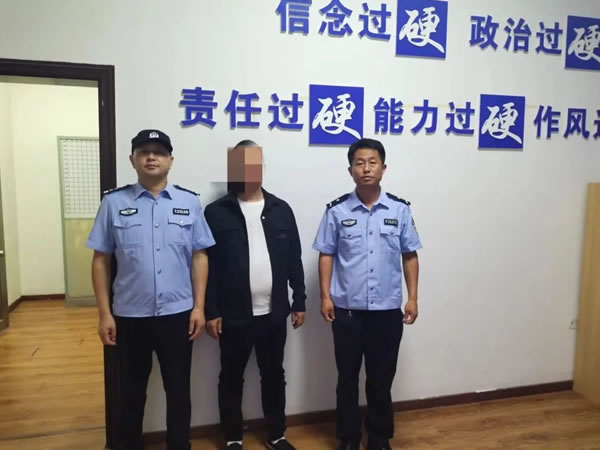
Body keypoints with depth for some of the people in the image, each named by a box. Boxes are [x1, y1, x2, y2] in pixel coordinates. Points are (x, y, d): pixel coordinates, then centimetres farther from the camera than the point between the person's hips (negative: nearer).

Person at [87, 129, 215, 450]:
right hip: (129, 316, 0)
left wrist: (199, 307, -3)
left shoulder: (189, 202, 0)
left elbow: (199, 257, 0)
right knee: (131, 393, 16)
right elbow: (101, 260, 0)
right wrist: (104, 313, -3)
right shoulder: (114, 202, -2)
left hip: (177, 314, 0)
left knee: (179, 391, 14)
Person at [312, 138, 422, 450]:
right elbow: (326, 255, 1)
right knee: (347, 378, 12)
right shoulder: (337, 211, -3)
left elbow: (410, 256, 5)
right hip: (347, 309, 0)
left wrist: (412, 298, 1)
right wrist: (325, 296, -5)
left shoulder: (400, 210, 0)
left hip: (387, 310, 1)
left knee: (381, 379, 13)